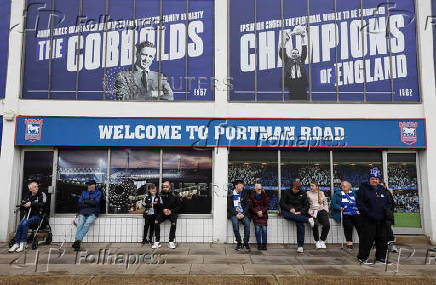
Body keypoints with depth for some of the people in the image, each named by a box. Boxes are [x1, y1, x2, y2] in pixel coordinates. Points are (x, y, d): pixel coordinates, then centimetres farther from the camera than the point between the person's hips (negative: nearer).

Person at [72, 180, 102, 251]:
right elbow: (80, 203, 11)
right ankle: (77, 243, -33)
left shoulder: (98, 193, 13)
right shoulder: (84, 193, 23)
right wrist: (90, 202, 0)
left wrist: (85, 201, 2)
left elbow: (95, 202, -4)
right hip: (83, 213, 3)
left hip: (92, 213, -3)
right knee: (80, 224, -24)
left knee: (87, 224, -29)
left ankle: (78, 240, -40)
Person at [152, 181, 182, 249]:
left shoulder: (175, 195, -2)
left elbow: (179, 206, 2)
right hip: (162, 212, 2)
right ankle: (157, 241, -14)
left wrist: (171, 211, -11)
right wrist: (163, 209, -11)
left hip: (172, 212, -1)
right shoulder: (160, 194, 1)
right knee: (156, 221, -24)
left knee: (173, 223, -29)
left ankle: (171, 242, -15)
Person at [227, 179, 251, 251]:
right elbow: (229, 207, 1)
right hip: (234, 214, -1)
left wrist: (243, 214, -9)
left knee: (247, 223, -27)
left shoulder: (245, 193, 11)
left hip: (243, 214, 1)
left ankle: (246, 243, -15)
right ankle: (239, 243, -19)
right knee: (235, 223, -31)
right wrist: (236, 214, -13)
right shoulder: (230, 195, 7)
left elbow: (247, 205, 5)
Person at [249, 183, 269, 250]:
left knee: (264, 228, -14)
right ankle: (259, 244, -7)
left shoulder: (264, 195, 4)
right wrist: (257, 212, -11)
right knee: (257, 228, -16)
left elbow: (267, 205, 5)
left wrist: (262, 211, -9)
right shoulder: (252, 196, 1)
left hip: (263, 213, 1)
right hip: (255, 214, -1)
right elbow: (251, 206, 2)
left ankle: (264, 244, -4)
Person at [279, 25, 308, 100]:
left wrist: (303, 37, 5)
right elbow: (282, 52, 3)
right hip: (292, 87, -1)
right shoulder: (287, 60, 12)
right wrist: (284, 41, -8)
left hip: (302, 86, 1)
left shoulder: (301, 60, 15)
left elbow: (304, 50, 10)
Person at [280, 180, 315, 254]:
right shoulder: (286, 192, 8)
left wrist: (301, 212, -10)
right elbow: (282, 203, 1)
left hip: (299, 212, 1)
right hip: (288, 211, 0)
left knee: (300, 224, -30)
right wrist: (290, 209, -16)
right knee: (285, 214, -38)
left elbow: (306, 205, 9)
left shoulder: (303, 194, 12)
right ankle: (308, 220, -36)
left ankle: (300, 246, -26)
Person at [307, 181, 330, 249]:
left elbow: (326, 203, 20)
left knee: (327, 225, -25)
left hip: (321, 210, 2)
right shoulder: (308, 193, 11)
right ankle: (317, 241, -10)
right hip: (313, 211, -2)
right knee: (315, 225, -31)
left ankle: (322, 241, -4)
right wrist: (310, 212, -9)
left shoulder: (321, 193, 18)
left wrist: (325, 210, 4)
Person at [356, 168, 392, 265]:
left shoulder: (382, 189, 15)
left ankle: (380, 257, 25)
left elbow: (388, 203, 22)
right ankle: (362, 257, 9)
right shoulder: (363, 188, -3)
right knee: (367, 239, -3)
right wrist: (369, 213, -17)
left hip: (381, 220, 6)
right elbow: (359, 203, -9)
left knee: (382, 239, 11)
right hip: (367, 220, -6)